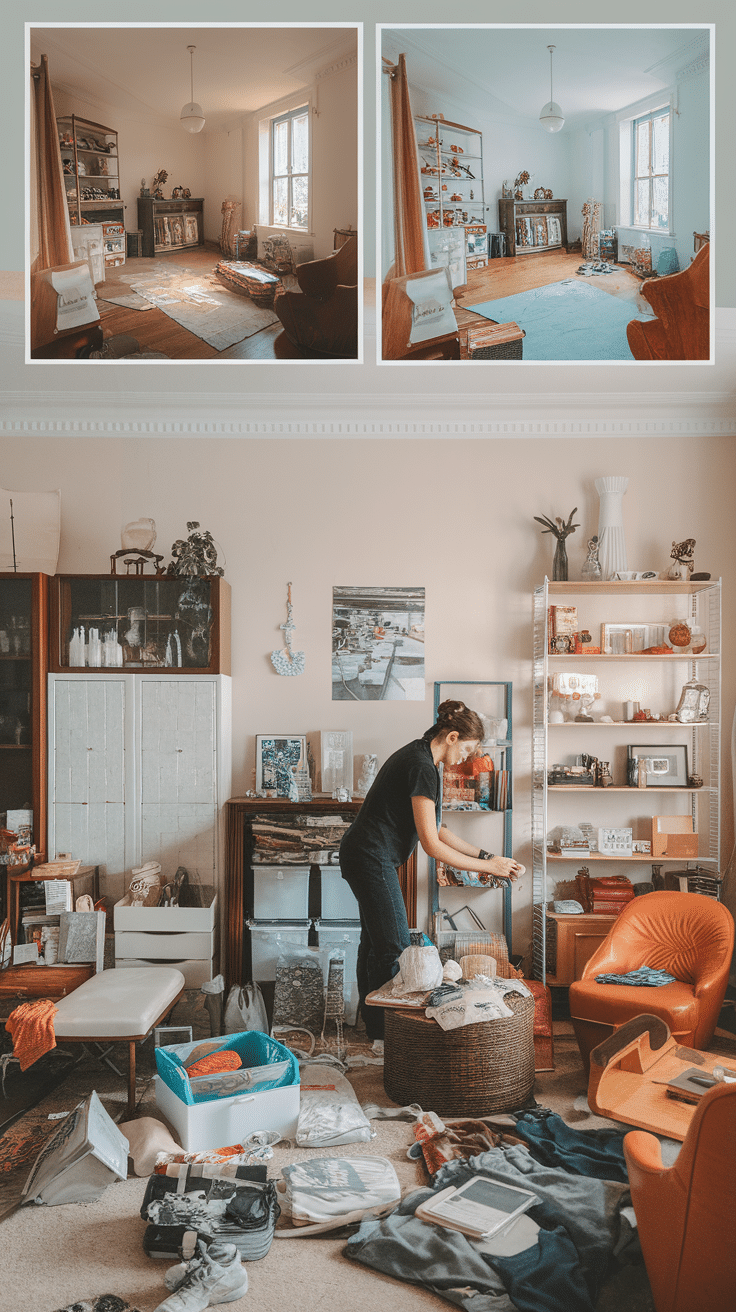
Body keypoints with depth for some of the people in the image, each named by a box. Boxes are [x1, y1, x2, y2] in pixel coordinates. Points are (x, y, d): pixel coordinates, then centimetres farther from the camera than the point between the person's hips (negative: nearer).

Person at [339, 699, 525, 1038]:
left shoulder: (418, 756, 10)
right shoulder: (422, 768, -22)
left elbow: (436, 828, 13)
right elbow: (432, 845, -21)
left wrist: (483, 854, 8)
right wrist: (487, 867, -13)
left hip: (362, 854, 11)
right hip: (372, 858, -11)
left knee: (374, 939, 20)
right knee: (394, 946, -1)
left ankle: (370, 1017, 34)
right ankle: (386, 1031, 11)